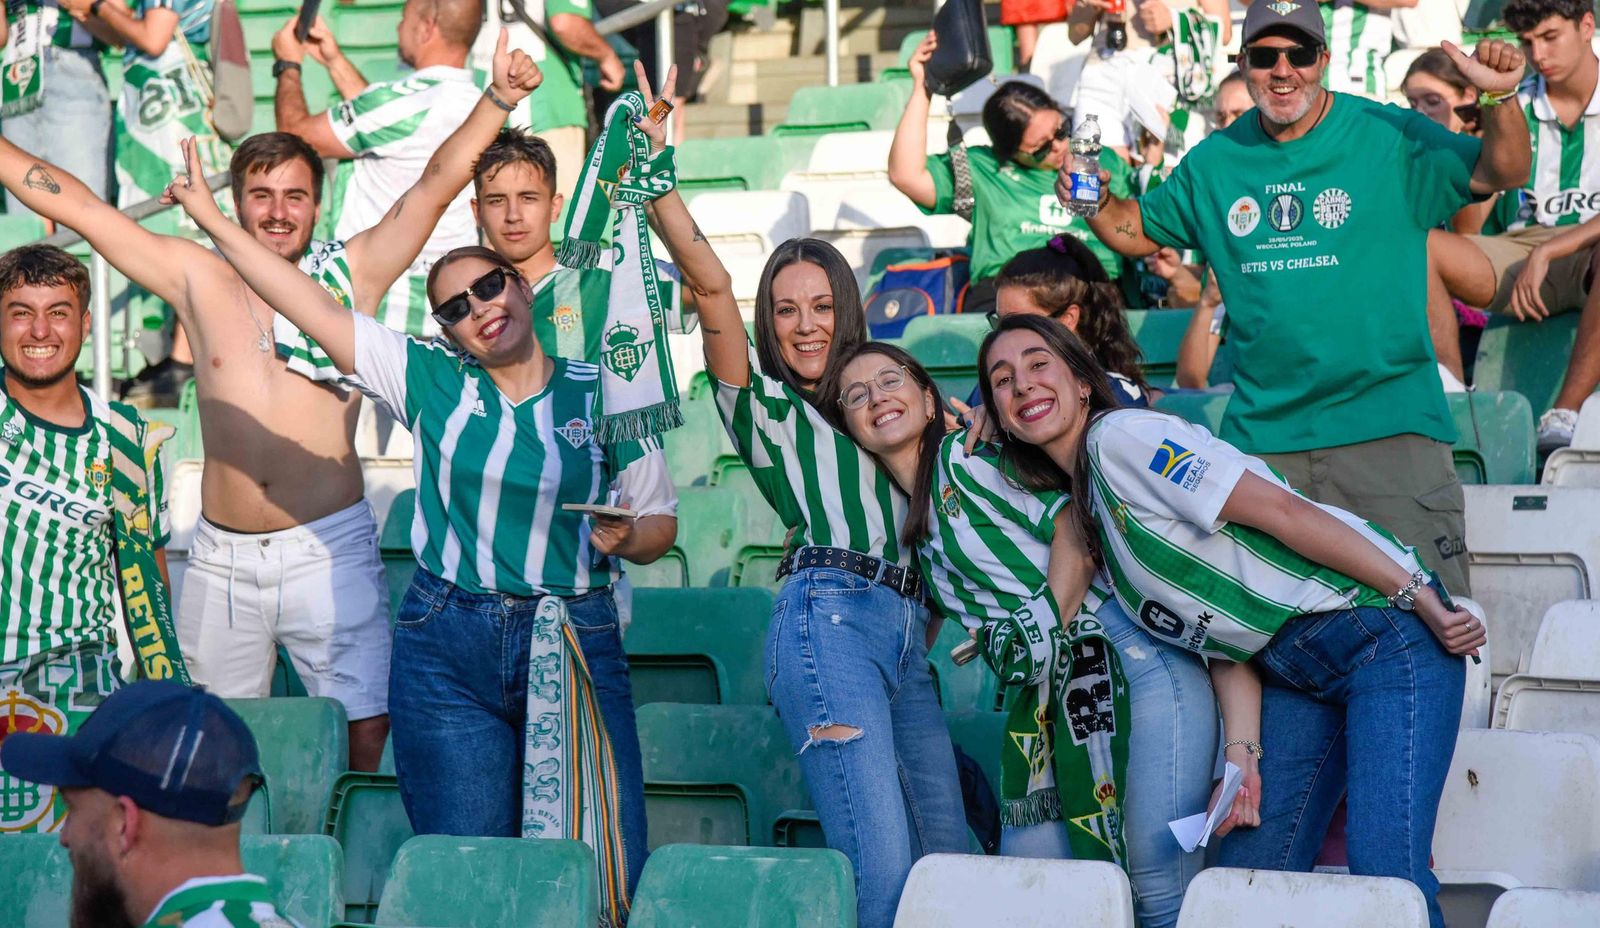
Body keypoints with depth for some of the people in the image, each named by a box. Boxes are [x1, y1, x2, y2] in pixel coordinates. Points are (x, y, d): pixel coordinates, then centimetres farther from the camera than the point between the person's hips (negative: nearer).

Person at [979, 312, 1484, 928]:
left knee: (1385, 876, -20)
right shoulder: (1085, 510, 17)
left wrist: (1421, 600, -18)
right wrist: (1242, 753, 0)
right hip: (1292, 673, 9)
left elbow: (1280, 511, -14)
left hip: (1382, 630, -9)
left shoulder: (1122, 437, -8)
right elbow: (1223, 633, 13)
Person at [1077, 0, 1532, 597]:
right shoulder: (1213, 163, 10)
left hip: (1387, 425, -4)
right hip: (1261, 432, 4)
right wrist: (1096, 204, 1)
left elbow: (1502, 173, -10)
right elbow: (1142, 230, 22)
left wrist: (1498, 100, -29)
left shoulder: (1390, 137, -2)